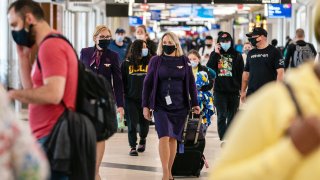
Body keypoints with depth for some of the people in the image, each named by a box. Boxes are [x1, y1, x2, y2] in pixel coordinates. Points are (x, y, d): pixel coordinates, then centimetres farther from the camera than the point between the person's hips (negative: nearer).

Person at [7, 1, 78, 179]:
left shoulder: (51, 45, -14)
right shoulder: (52, 45, 18)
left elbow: (53, 94, -25)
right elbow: (34, 90, 17)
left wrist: (13, 94, -13)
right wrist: (23, 55, 10)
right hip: (49, 137, 10)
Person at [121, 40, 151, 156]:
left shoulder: (150, 63, 2)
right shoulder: (127, 64, 1)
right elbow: (122, 81, 6)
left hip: (145, 98, 1)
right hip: (131, 98, -1)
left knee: (144, 122, 11)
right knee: (132, 123, -3)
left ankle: (143, 139, 39)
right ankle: (133, 147, 5)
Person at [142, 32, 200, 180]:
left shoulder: (184, 61, 5)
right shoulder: (156, 61, 2)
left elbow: (191, 83, 9)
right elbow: (147, 83, 3)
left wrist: (195, 103, 7)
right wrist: (145, 106, 0)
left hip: (180, 106, 2)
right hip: (161, 106, -2)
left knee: (173, 138, 7)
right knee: (164, 137, -14)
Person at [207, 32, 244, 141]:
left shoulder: (237, 56, 6)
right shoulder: (215, 54, 7)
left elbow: (241, 73, 6)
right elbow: (209, 68, -8)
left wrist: (242, 89, 1)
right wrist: (216, 54, -12)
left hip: (234, 91, 1)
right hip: (219, 91, -1)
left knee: (232, 116, 9)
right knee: (221, 116, -8)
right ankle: (223, 138, -11)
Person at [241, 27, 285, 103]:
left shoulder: (274, 52, -3)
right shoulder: (251, 53, 15)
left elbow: (280, 72, -8)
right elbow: (246, 73, 19)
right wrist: (243, 91, 14)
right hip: (251, 94, 5)